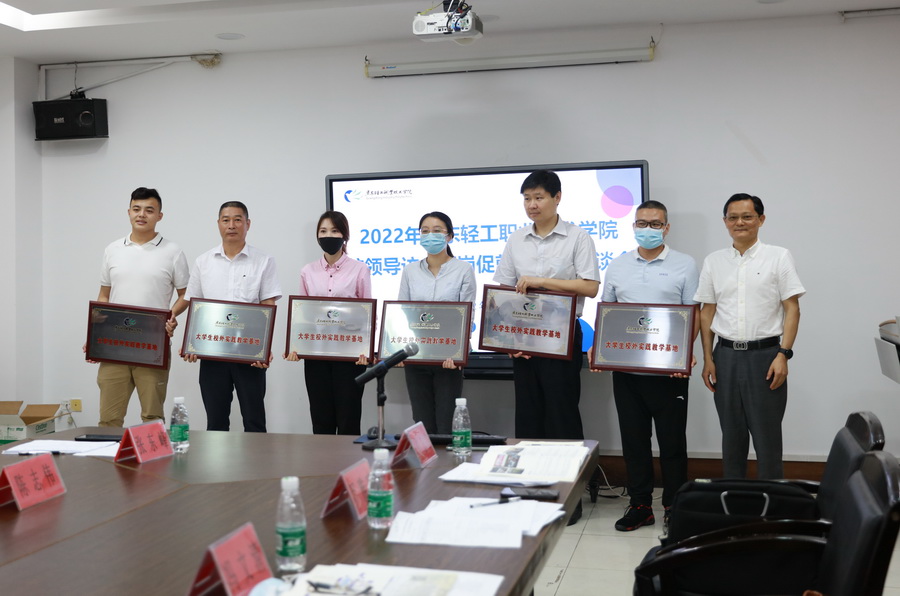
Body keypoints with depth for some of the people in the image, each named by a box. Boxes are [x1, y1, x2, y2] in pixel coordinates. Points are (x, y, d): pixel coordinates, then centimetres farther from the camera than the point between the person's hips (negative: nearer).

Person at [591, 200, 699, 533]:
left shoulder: (684, 265, 2)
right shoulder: (617, 267, 12)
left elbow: (694, 315, -1)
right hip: (626, 368, 3)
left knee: (672, 440, 3)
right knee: (633, 440, 10)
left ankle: (674, 507, 16)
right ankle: (640, 505, 21)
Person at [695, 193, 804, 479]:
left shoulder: (779, 257, 0)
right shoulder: (713, 262, 9)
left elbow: (792, 308, -3)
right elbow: (707, 312, 11)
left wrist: (783, 354, -12)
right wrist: (708, 359, 5)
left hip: (765, 354, -3)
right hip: (726, 356, 3)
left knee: (767, 436, 0)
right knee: (732, 435, 11)